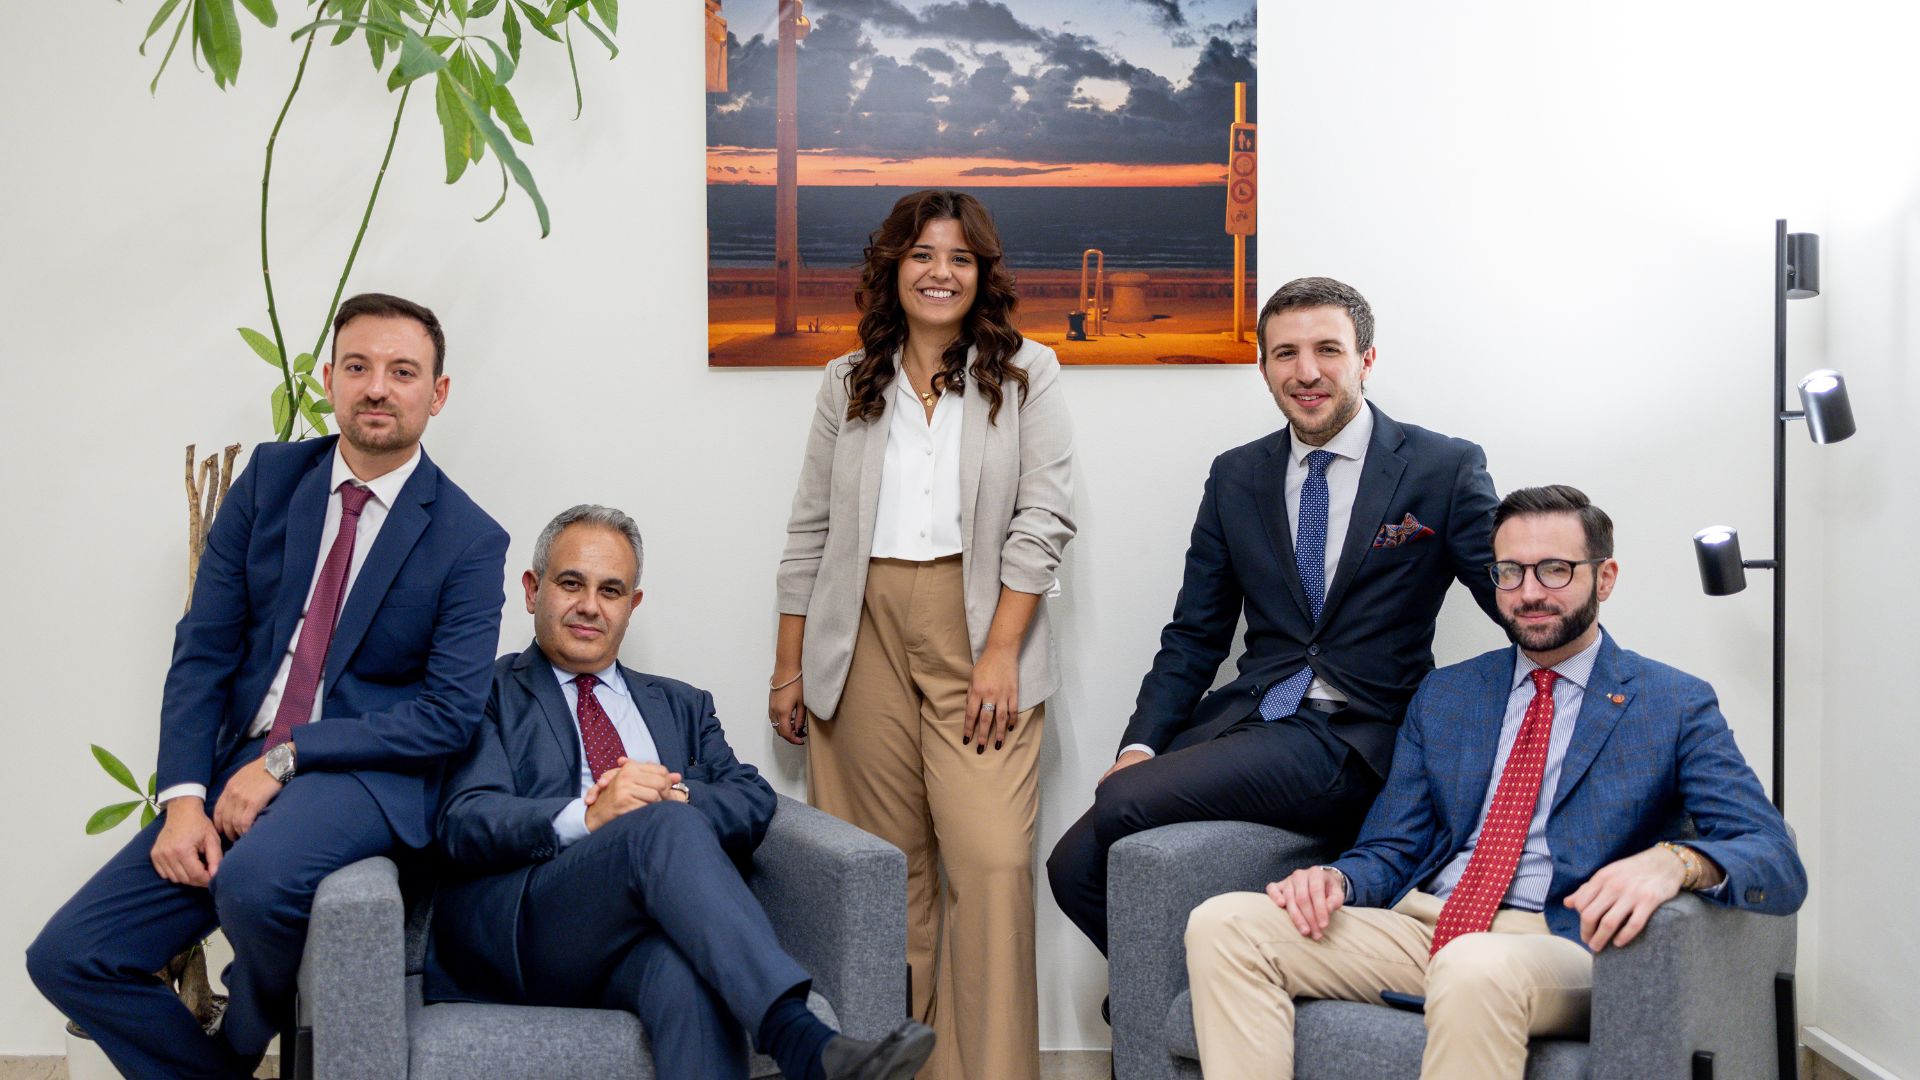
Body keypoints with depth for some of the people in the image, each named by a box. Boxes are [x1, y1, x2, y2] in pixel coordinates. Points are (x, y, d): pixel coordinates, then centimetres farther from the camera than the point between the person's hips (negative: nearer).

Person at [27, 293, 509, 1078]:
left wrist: (286, 759, -16)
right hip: (236, 768, 5)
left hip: (363, 776, -4)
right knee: (66, 958, -7)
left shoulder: (469, 540, -4)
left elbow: (450, 713, -10)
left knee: (255, 882, -35)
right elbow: (203, 648, 4)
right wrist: (183, 797, -9)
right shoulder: (270, 479, 7)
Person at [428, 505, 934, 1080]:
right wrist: (586, 817, -18)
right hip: (523, 925, -2)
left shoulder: (681, 705, 30)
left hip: (642, 937, 3)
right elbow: (465, 823, -1)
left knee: (686, 974, -38)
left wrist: (677, 795, -7)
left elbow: (754, 801, 15)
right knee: (667, 827, -34)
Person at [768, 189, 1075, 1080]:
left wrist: (1000, 653, -10)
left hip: (978, 633, -2)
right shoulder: (849, 385, 14)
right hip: (864, 634, 3)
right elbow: (810, 532, 14)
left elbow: (1042, 520, -2)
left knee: (991, 860, -12)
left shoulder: (1025, 373, 6)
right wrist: (789, 667, 10)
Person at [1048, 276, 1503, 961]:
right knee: (1077, 865, -16)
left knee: (1121, 803, -23)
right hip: (1246, 716, 5)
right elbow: (1194, 635, 14)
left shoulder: (1446, 469, 2)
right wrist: (1142, 744, -2)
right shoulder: (1235, 477, 14)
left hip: (1356, 742, -5)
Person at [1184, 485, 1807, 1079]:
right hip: (1419, 927, 5)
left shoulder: (1674, 706, 7)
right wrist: (1334, 879, -7)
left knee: (1475, 968, -42)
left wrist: (1673, 861, -27)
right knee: (1222, 925, -18)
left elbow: (1779, 865, -4)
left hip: (1562, 946, -5)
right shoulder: (1443, 697, 20)